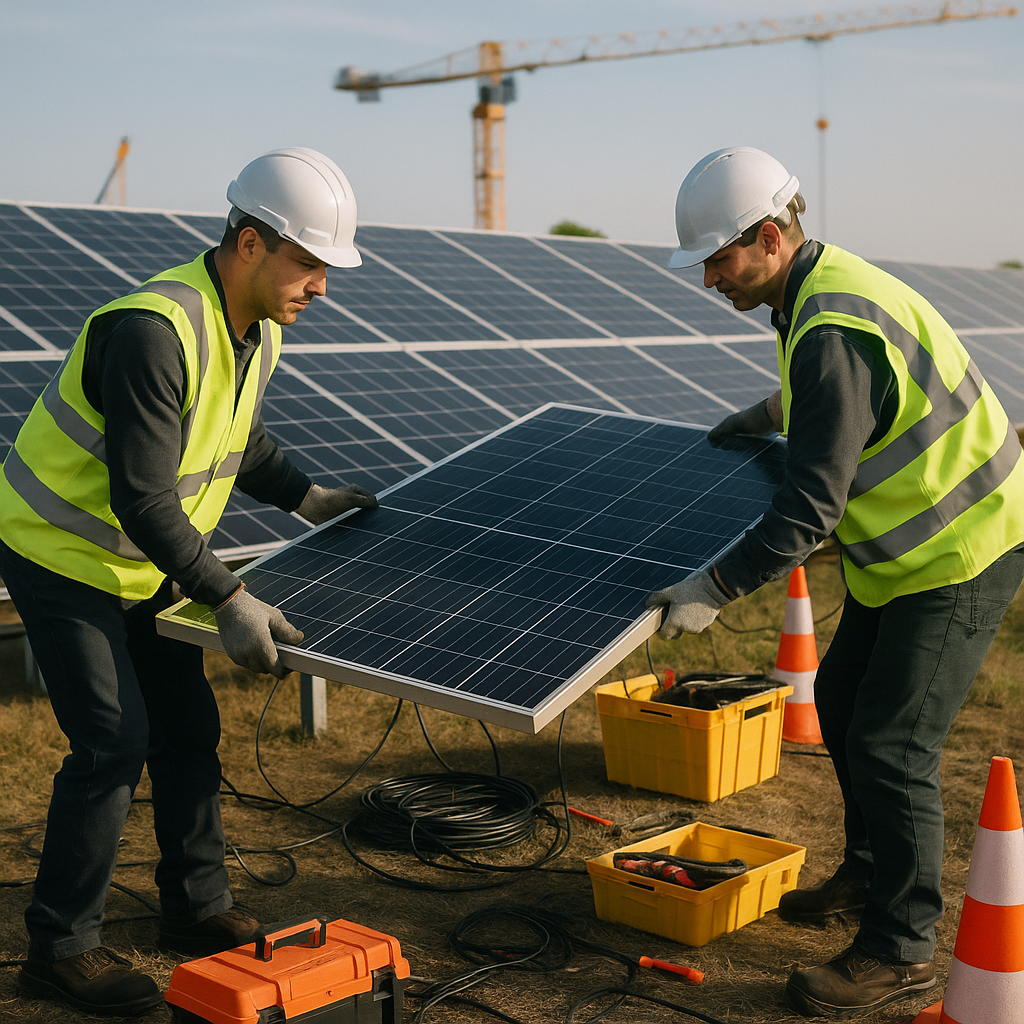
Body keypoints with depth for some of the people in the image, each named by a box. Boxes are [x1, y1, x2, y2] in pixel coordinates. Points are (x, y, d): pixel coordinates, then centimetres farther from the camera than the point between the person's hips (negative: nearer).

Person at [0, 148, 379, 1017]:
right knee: (114, 742, -10)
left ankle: (197, 910, 26)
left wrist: (307, 497, 12)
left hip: (144, 561, 9)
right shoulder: (155, 330, -32)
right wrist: (230, 600, -33)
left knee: (188, 726, 11)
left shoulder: (258, 330, -1)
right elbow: (142, 499, -33)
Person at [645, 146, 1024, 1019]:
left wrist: (712, 591, -28)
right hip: (912, 545, 11)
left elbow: (810, 508, -31)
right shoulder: (822, 282, 4)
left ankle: (901, 948, 7)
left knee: (890, 745, -7)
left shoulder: (833, 334, -29)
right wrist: (775, 411, 16)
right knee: (843, 702, 19)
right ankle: (872, 871, 37)